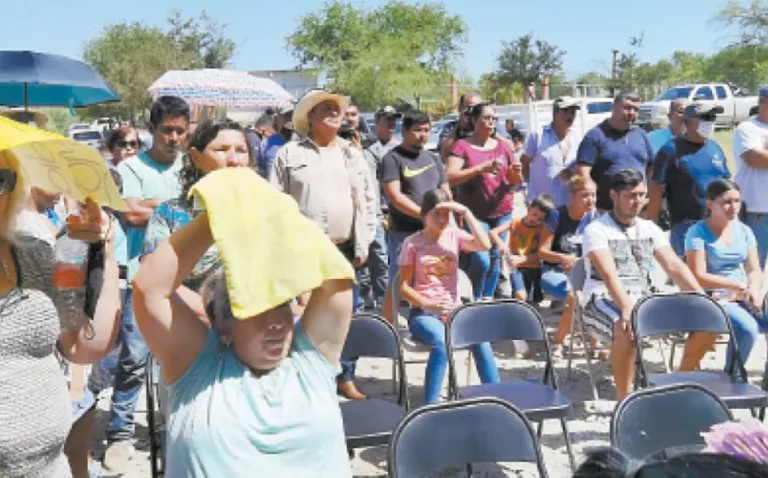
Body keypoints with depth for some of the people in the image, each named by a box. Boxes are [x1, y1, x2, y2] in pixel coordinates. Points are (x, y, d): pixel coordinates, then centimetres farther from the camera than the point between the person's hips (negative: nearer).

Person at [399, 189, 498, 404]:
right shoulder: (413, 243, -1)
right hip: (423, 312, -2)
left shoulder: (454, 235, 6)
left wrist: (466, 212, -16)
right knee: (441, 342, -36)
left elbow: (485, 245, -13)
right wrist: (430, 305, -17)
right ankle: (430, 407, -29)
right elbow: (404, 286, -3)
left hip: (454, 310, 3)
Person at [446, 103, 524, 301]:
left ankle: (488, 298, 19)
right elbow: (450, 177, -14)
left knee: (495, 258, 6)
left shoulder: (502, 147, 14)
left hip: (502, 212, 5)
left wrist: (516, 172, -6)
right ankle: (474, 300, 4)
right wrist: (481, 168, -22)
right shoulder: (462, 146, -1)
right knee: (481, 260, -14)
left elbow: (516, 182, 19)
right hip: (475, 213, -5)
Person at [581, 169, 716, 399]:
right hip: (604, 301, -6)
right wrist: (626, 307, -36)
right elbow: (609, 274, -20)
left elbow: (674, 266, 6)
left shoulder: (650, 229, 16)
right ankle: (624, 399, -23)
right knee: (627, 330, -40)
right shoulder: (596, 230, -4)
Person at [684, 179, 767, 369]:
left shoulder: (744, 231, 11)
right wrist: (739, 285, -15)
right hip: (714, 299, -6)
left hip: (743, 297, 6)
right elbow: (699, 277, -13)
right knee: (748, 328, -29)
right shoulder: (698, 233, -7)